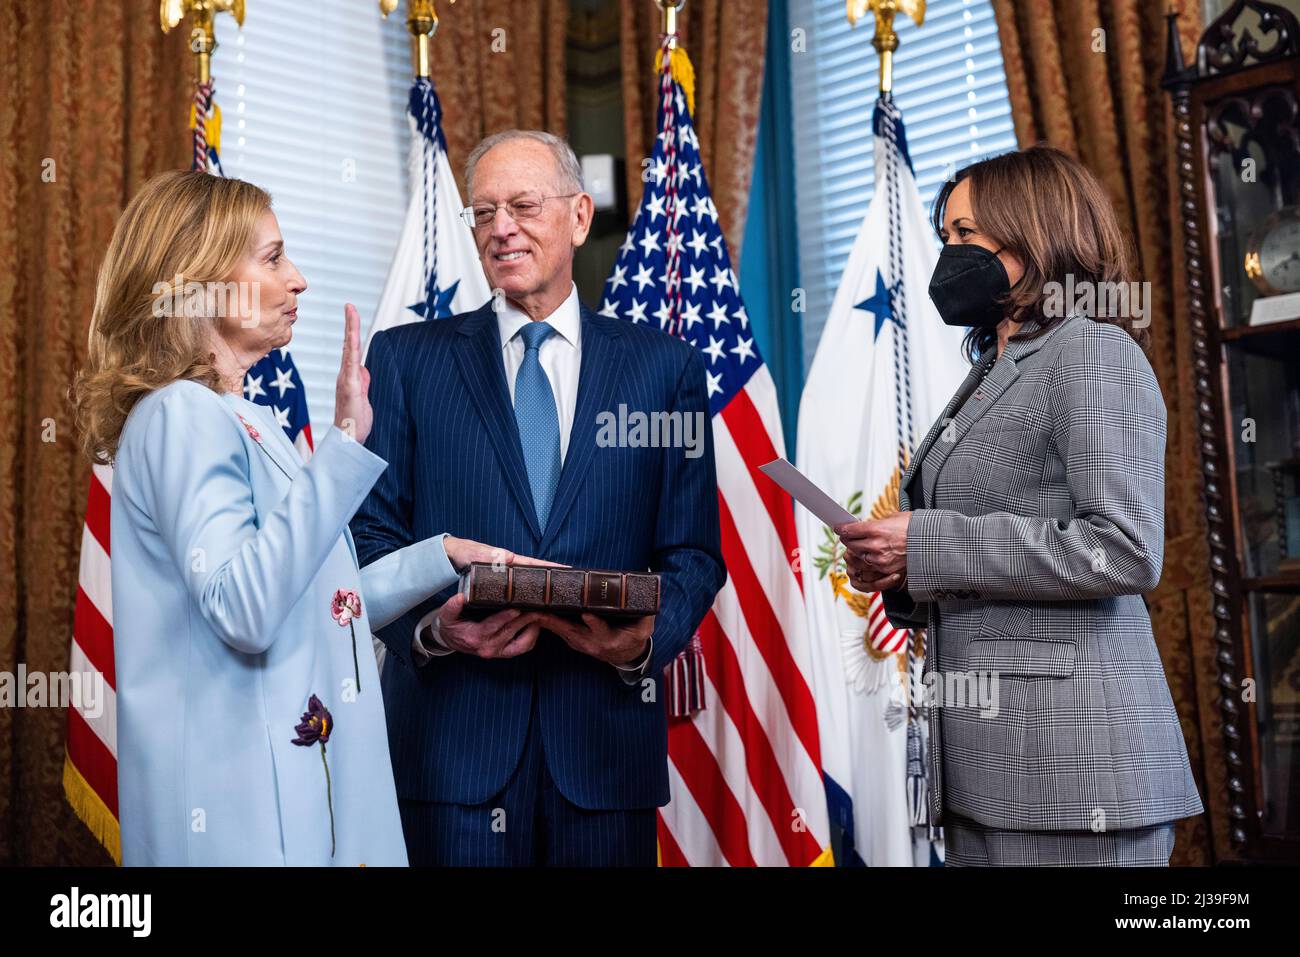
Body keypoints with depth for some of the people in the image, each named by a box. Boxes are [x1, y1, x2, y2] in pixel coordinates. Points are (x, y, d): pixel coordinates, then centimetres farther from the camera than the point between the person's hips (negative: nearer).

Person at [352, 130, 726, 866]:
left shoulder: (666, 367, 8)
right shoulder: (406, 358, 7)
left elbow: (693, 550, 6)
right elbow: (374, 531, 4)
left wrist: (647, 639, -13)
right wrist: (430, 626, -15)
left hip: (605, 730, 1)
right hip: (453, 730, 0)